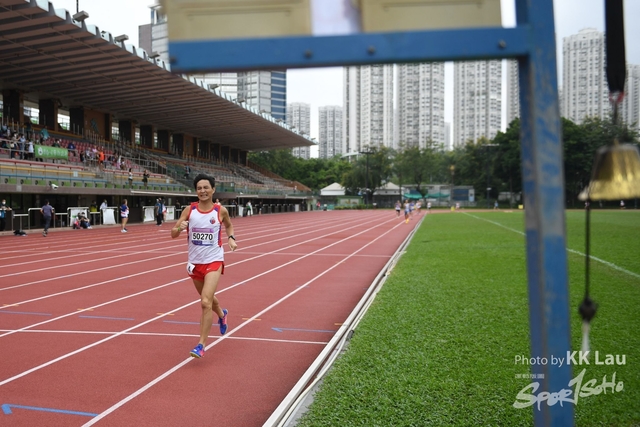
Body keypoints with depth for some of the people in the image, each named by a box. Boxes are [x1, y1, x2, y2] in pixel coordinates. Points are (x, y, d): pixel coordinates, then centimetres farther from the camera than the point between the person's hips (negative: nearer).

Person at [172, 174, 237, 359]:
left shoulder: (221, 210, -7)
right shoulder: (189, 210, -5)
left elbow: (229, 225, 16)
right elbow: (173, 234, -5)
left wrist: (231, 238, -3)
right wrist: (180, 228, -26)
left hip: (214, 261, -3)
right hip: (195, 262, 3)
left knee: (205, 302, -16)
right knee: (208, 298, 22)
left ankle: (201, 344, -6)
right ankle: (222, 314, 56)